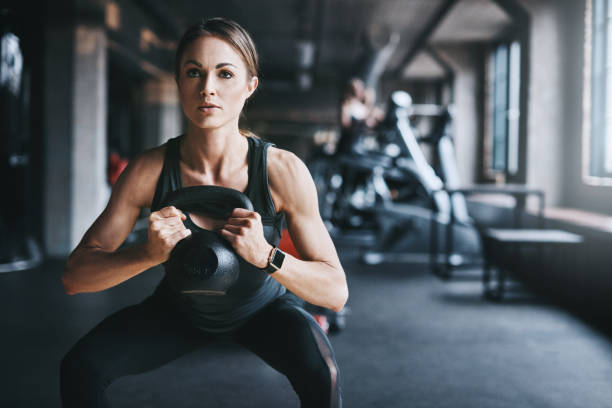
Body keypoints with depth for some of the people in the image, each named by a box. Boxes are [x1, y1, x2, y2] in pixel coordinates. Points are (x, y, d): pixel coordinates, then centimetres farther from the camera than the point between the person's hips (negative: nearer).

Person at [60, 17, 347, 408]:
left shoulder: (283, 170, -28)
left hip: (261, 309, -1)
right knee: (80, 367, -19)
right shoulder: (149, 170, -24)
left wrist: (264, 255, -44)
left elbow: (336, 292, -26)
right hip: (181, 310, 2)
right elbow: (75, 277, -21)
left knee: (321, 372, -31)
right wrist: (148, 253, -41)